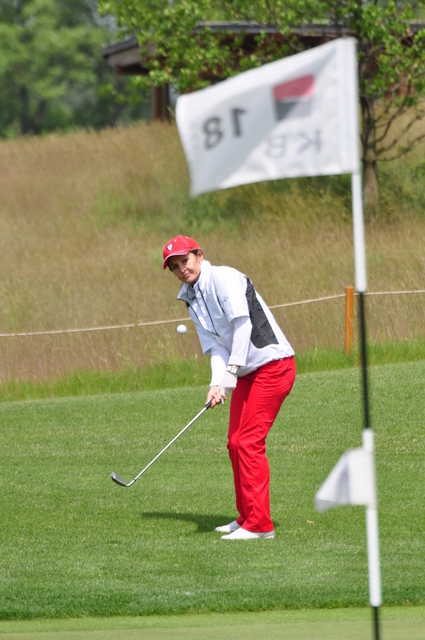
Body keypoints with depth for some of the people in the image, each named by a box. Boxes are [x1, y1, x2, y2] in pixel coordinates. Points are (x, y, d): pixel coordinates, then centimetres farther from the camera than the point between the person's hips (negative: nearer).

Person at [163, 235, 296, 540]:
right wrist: (217, 384, -13)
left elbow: (243, 325, -20)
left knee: (249, 441, -14)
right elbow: (216, 346, 5)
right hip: (246, 374, 9)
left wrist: (230, 373, -22)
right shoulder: (192, 300, 13)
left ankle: (259, 524, -13)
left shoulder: (224, 278, -12)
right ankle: (246, 518, 20)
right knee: (235, 443, 9)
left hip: (273, 364, -9)